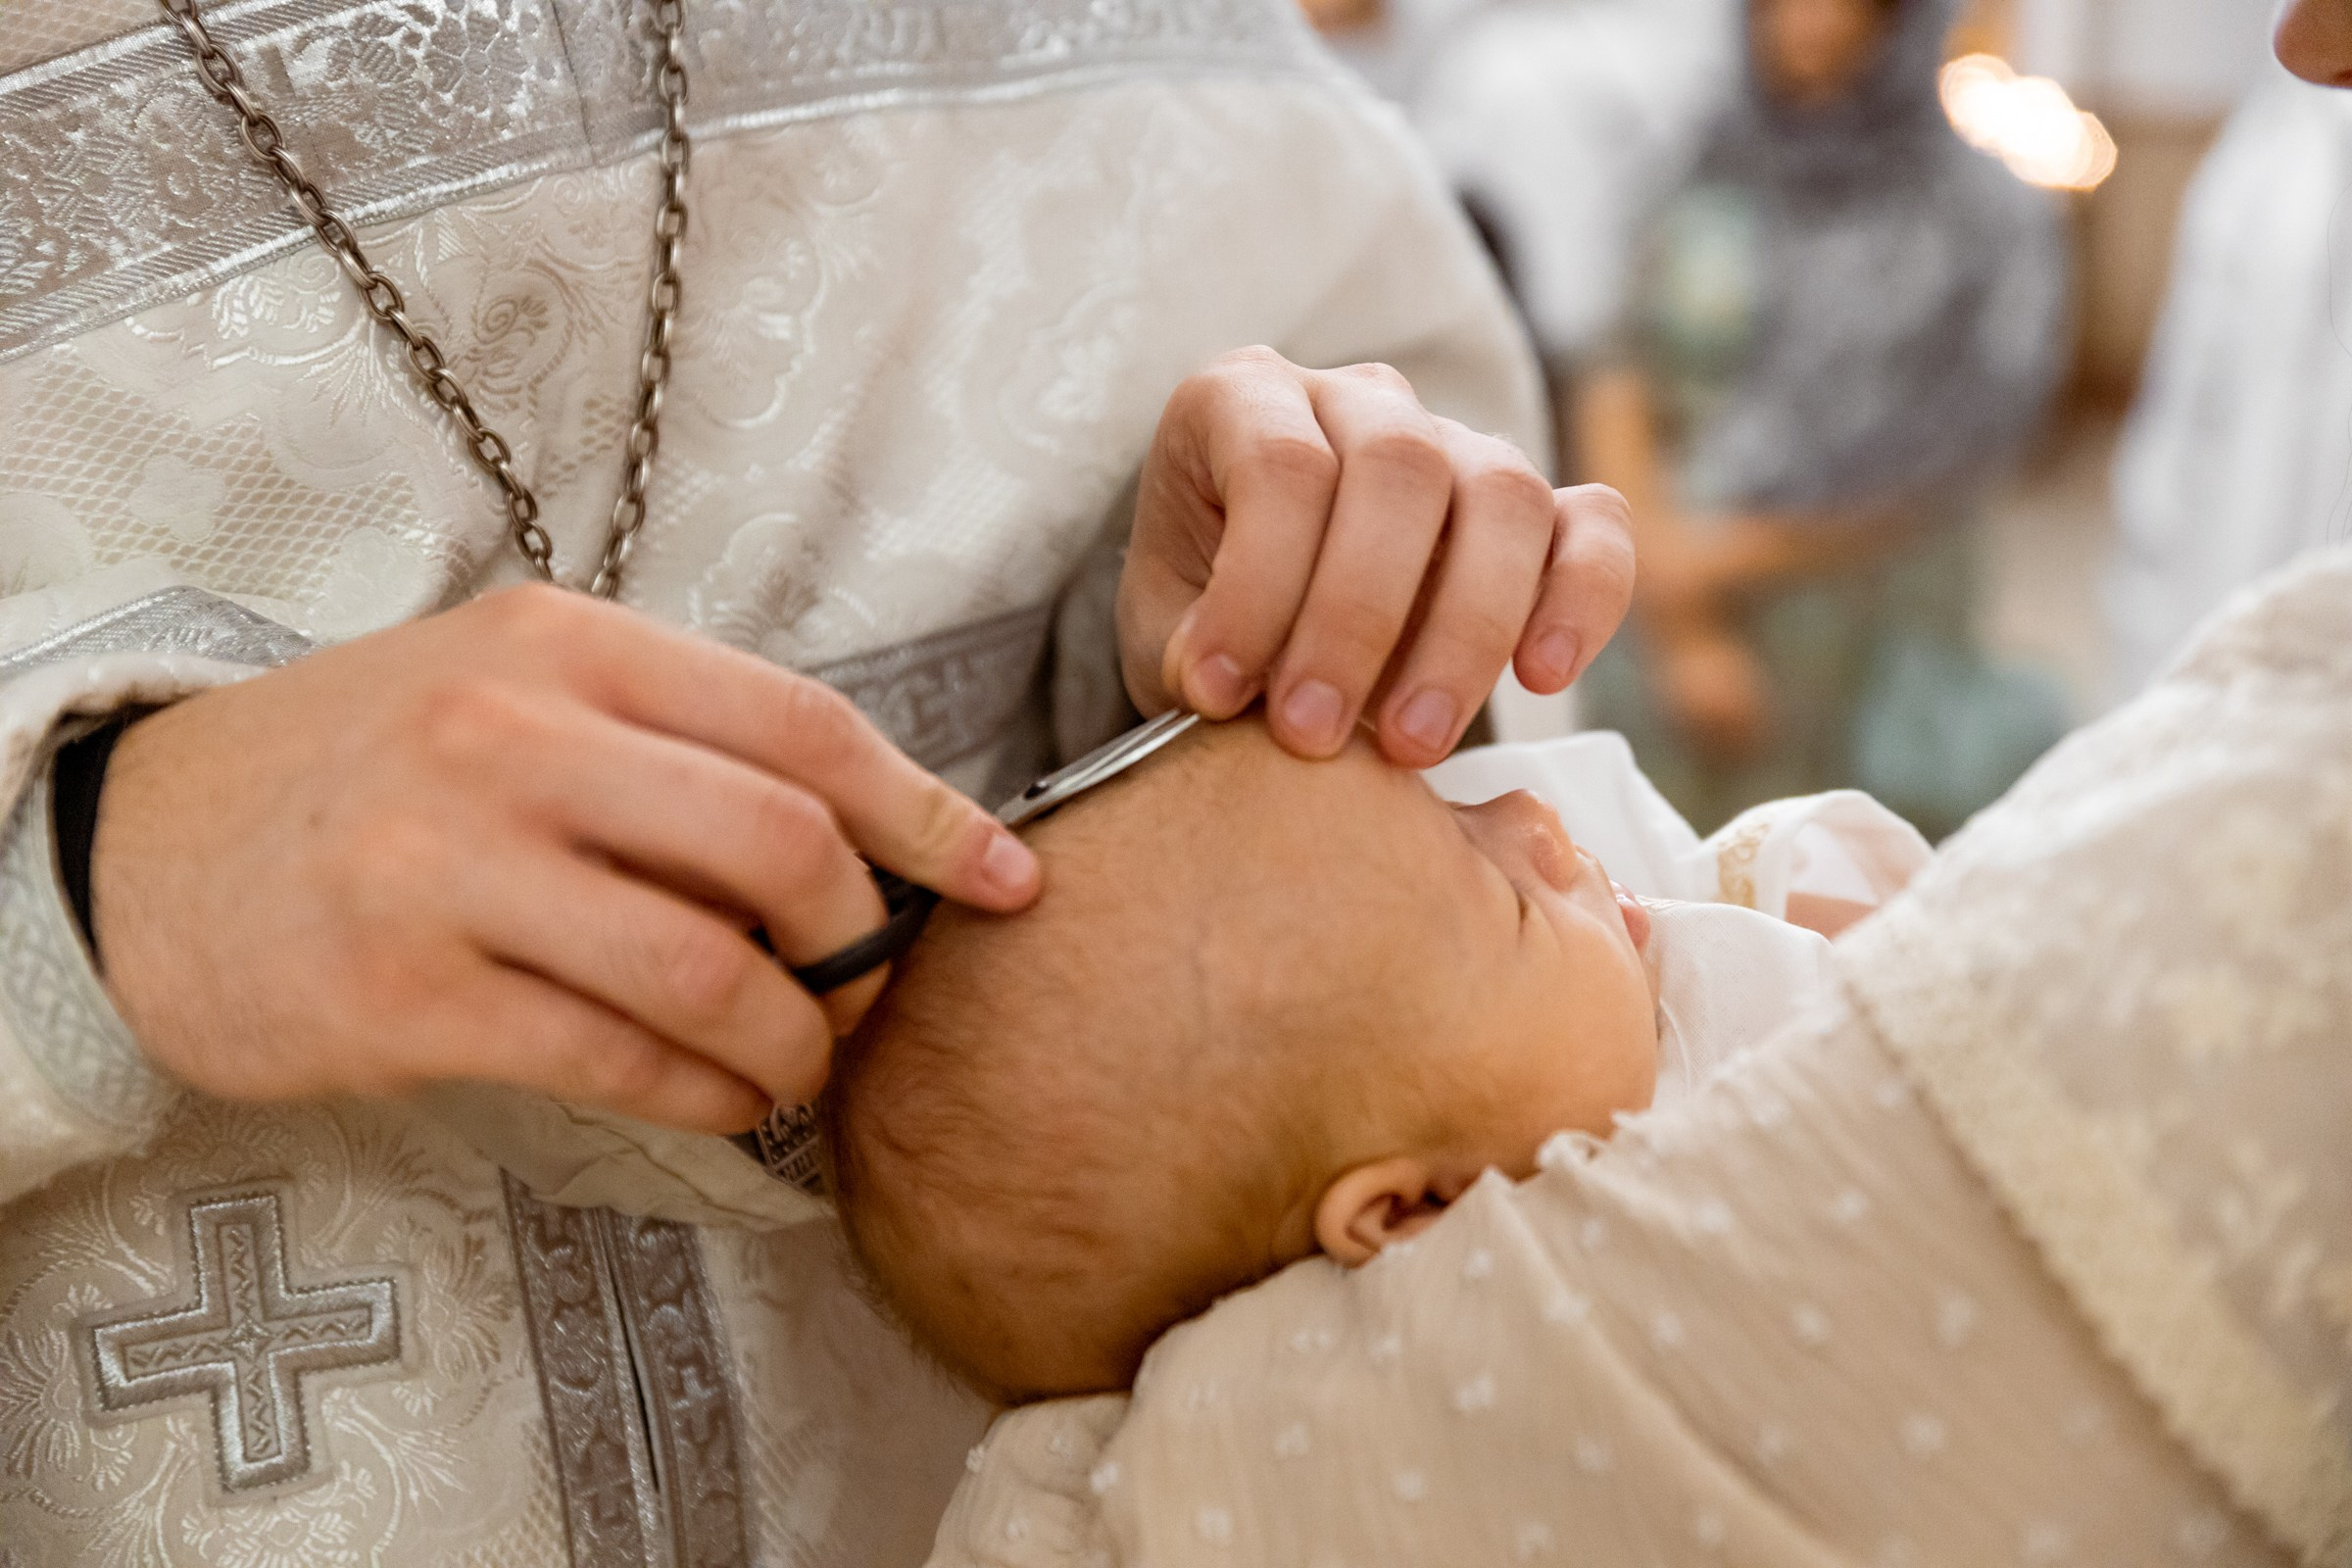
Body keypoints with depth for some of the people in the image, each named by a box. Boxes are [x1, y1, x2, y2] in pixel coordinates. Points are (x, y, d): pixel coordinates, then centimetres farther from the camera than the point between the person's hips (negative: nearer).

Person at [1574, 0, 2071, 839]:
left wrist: (1713, 555, -7)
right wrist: (1680, 627, -10)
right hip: (1670, 655, 2)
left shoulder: (1991, 224, 0)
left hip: (1865, 681, -2)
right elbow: (1615, 387, 1)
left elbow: (1932, 472, -5)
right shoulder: (1705, 184, 7)